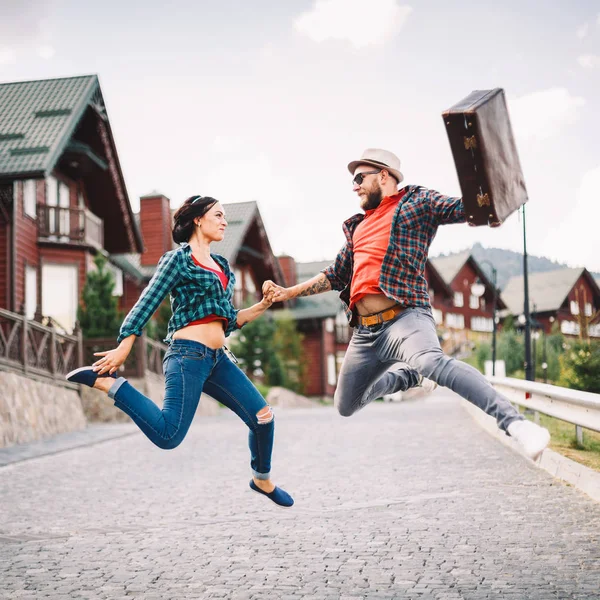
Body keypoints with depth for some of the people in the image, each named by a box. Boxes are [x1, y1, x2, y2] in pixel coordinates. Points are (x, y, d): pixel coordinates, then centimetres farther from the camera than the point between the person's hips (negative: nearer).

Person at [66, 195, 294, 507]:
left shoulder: (221, 266, 21)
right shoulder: (179, 259, -2)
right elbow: (147, 303, -7)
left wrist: (261, 306, 11)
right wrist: (123, 348, -13)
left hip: (218, 358, 8)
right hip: (189, 353, -8)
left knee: (262, 416, 4)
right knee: (168, 435, -19)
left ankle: (262, 480, 27)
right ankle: (106, 381, -5)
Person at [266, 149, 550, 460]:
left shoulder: (416, 201, 6)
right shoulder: (358, 226, 23)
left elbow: (467, 208, -9)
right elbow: (336, 275, 32)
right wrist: (289, 292, 29)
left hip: (404, 318, -8)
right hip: (364, 333, 8)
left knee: (432, 361, -39)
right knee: (346, 406, 16)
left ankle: (514, 423, -46)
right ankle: (410, 374, 35)